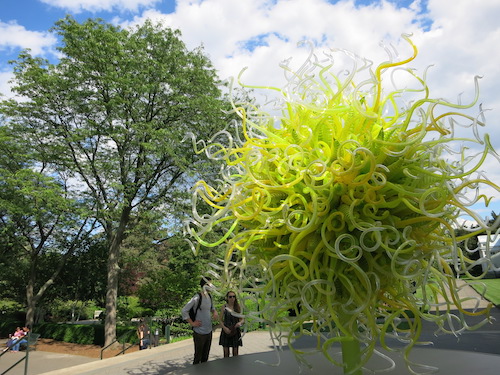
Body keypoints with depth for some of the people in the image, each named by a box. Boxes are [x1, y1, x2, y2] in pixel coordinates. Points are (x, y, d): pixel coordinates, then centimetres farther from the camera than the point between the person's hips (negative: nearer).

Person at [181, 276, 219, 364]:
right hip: (199, 333, -7)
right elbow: (184, 310, -17)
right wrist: (192, 323, -14)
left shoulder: (210, 296, 6)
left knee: (205, 357, 19)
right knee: (198, 357, 4)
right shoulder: (198, 297, -18)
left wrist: (215, 312, 3)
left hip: (209, 331, 7)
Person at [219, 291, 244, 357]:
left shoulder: (238, 307, 2)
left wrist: (240, 322, -16)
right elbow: (220, 320, -1)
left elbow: (242, 319, 6)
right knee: (226, 353, 4)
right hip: (226, 332, -1)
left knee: (235, 353, 7)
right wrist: (224, 328, -16)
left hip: (235, 332, 1)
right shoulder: (224, 307, -2)